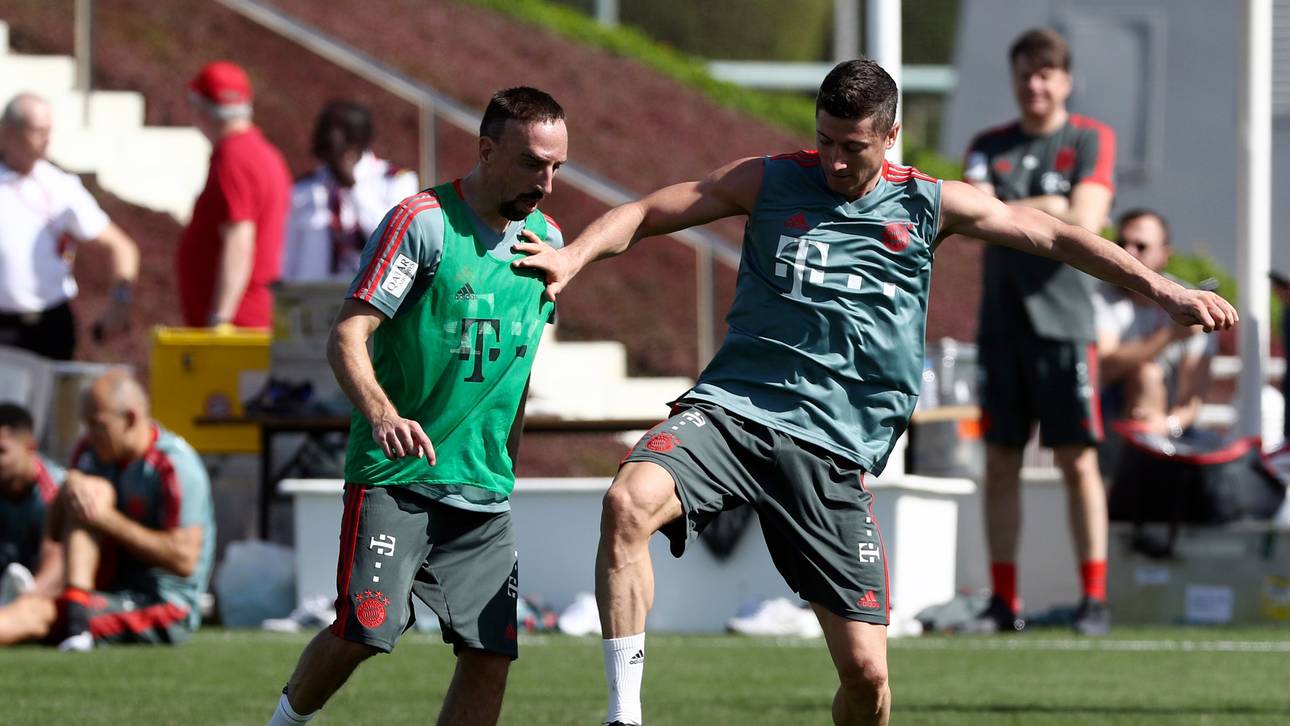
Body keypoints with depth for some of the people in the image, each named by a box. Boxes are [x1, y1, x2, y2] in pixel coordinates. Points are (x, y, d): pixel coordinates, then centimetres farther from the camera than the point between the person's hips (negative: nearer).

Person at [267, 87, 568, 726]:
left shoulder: (545, 239, 10)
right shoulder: (422, 222, -11)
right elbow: (346, 339, -16)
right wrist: (383, 416, -33)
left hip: (485, 490, 6)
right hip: (394, 475, -6)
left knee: (491, 657, -5)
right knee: (363, 631, -15)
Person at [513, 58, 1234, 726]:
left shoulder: (929, 205, 9)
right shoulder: (770, 181, 7)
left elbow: (1050, 235, 15)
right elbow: (647, 213, 9)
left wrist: (1163, 289, 12)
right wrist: (574, 255, -9)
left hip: (835, 450, 1)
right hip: (731, 410, -1)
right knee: (629, 504, -33)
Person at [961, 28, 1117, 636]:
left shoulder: (1090, 141, 1)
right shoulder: (990, 146, 12)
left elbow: (1086, 222, -12)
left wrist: (1008, 215, -8)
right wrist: (1045, 208, -15)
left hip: (1061, 318, -4)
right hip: (1001, 322, 4)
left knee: (1078, 460, -5)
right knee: (1000, 461, 4)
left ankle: (1094, 598, -2)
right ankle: (1004, 602, 8)